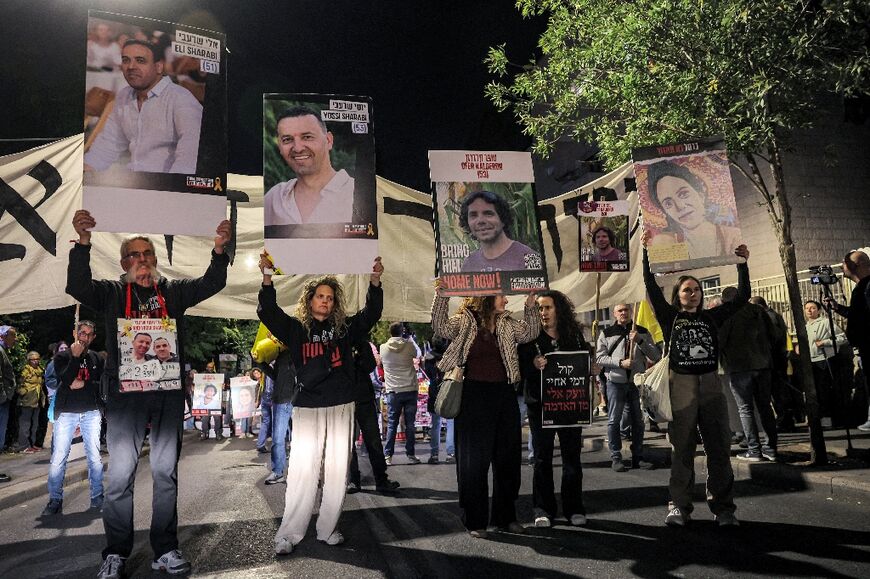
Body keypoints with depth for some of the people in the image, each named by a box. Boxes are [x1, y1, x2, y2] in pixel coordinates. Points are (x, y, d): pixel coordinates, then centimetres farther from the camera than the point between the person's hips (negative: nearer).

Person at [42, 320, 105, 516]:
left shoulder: (97, 358, 11)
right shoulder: (62, 357, 5)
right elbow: (66, 380, -12)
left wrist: (84, 384, -10)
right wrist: (75, 357, -15)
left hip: (91, 413, 1)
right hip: (66, 413, -1)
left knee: (95, 457, 1)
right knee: (58, 458, -4)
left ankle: (97, 497, 11)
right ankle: (55, 500, 8)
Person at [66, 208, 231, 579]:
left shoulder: (173, 291, 12)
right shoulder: (112, 293, 9)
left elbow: (211, 284, 0)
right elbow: (77, 286, -8)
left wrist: (219, 249, -17)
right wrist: (83, 242, -23)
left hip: (168, 393, 2)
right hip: (125, 392, -2)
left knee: (166, 472, 7)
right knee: (120, 474, -2)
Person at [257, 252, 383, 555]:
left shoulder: (344, 327, 9)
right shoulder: (296, 328, 5)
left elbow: (371, 314, 0)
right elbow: (267, 312, -6)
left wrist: (375, 282, -15)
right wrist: (267, 277, -19)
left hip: (341, 408, 2)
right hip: (307, 408, -2)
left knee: (337, 472, 6)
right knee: (302, 471, -4)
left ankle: (328, 530, 18)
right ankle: (289, 533, 5)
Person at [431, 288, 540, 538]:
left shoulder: (506, 324, 12)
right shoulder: (464, 321, -5)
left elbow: (530, 332, 14)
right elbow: (440, 327, -19)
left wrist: (530, 305, 3)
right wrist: (441, 296, -30)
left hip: (505, 395, 6)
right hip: (475, 396, -6)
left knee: (508, 458, 12)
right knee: (474, 459, 1)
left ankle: (505, 517, 26)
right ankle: (475, 521, 13)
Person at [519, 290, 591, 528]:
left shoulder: (574, 334, 7)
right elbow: (520, 369, -5)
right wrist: (534, 365, -24)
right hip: (540, 404, -2)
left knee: (572, 455, 7)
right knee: (542, 457, 5)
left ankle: (574, 508, 19)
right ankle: (543, 509, 14)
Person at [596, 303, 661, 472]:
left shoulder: (642, 332, 7)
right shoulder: (607, 333, 3)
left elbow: (656, 356, 0)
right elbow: (600, 358, -2)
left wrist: (640, 340, -13)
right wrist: (620, 362, -15)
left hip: (637, 381, 2)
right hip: (616, 382, -1)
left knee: (638, 420, 8)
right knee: (614, 420, 1)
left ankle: (638, 457, 19)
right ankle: (616, 457, 8)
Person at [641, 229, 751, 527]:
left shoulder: (711, 317, 14)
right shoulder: (670, 317, 6)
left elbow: (742, 296, 14)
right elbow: (651, 286, -3)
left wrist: (742, 263, 7)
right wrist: (646, 252, -8)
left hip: (710, 385, 3)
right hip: (680, 385, -3)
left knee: (719, 448, 3)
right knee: (682, 450, 1)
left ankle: (723, 507, 10)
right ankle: (679, 507, 6)